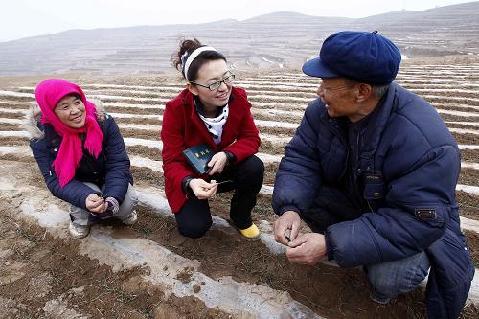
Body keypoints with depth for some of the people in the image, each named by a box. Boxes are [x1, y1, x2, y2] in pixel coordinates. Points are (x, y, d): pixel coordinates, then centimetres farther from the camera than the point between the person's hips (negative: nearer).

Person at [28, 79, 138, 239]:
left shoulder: (104, 122, -22)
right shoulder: (43, 137, -20)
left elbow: (118, 163, -22)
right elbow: (55, 180, -22)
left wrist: (113, 197, -38)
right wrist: (85, 198, -43)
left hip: (109, 179, 0)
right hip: (79, 183, 0)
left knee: (127, 203, -26)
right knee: (84, 203, -31)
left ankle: (124, 211, 12)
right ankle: (80, 218, 5)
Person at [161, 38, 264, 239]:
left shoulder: (237, 98, -19)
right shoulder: (176, 110, -26)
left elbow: (251, 138, -13)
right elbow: (172, 162, -23)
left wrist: (227, 155, -35)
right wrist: (190, 183, -45)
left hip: (222, 166, 3)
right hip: (188, 177, -2)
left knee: (254, 167, -27)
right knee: (194, 228, -21)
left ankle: (241, 216, 2)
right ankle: (190, 205, 17)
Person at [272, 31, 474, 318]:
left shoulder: (424, 140, -35)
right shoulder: (323, 111, -17)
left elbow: (417, 221, -35)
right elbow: (300, 158, -16)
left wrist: (332, 245, -42)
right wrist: (290, 207, -37)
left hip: (414, 223, -5)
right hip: (355, 202, 6)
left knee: (386, 279, -32)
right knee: (296, 194, -17)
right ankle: (347, 242, 8)